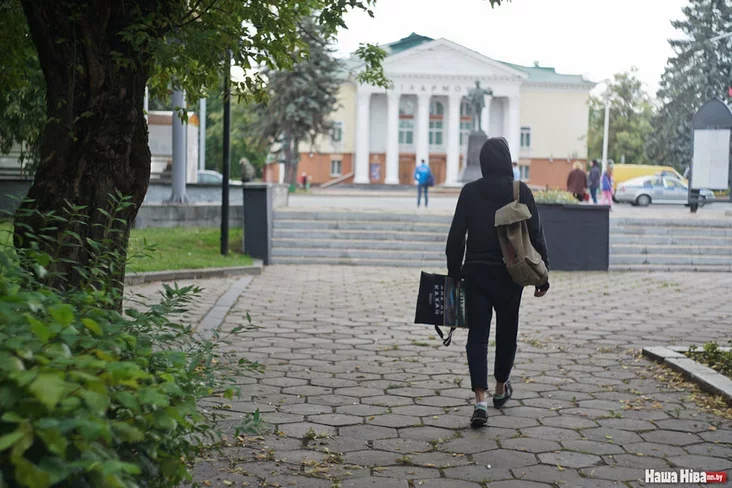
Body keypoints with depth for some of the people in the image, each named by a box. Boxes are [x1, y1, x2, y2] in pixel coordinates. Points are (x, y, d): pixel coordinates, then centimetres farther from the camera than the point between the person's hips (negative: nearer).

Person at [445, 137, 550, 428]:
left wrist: (454, 271, 9)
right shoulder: (521, 192, -5)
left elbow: (456, 236, 0)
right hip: (510, 274, 0)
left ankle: (480, 399, -12)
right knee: (507, 332, 17)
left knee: (477, 335, 2)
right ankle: (501, 388, 36)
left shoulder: (470, 192, -2)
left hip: (476, 273, 0)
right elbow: (535, 236, -4)